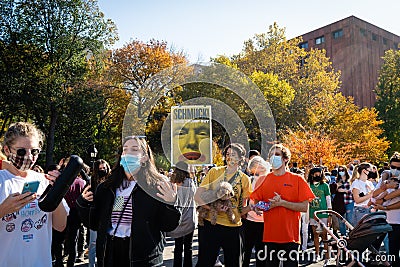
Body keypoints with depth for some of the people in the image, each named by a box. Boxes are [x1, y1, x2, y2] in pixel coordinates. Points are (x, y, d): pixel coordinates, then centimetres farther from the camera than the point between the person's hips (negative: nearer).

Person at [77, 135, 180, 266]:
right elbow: (94, 223, 10)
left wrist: (170, 205, -25)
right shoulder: (107, 187, 6)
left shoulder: (158, 185, -6)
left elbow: (168, 226, -8)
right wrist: (84, 203, -4)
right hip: (109, 255, 4)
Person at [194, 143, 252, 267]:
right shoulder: (214, 172, 1)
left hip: (233, 227, 2)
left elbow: (242, 208, 9)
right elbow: (197, 196, -5)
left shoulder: (245, 179, 5)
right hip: (210, 224, -1)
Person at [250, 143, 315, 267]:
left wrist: (282, 203, -16)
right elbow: (256, 202, 10)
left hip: (291, 235, -2)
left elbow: (304, 207, -5)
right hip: (270, 236, 2)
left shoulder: (297, 179, -1)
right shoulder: (264, 179, 7)